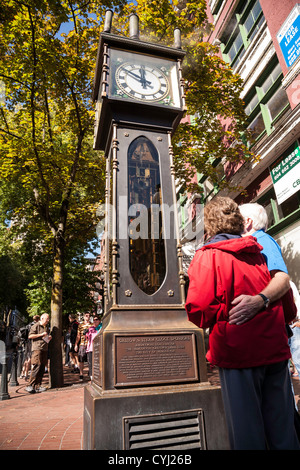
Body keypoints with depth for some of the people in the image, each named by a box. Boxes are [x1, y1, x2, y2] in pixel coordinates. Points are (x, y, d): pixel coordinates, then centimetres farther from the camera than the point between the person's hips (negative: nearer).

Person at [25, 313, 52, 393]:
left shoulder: (46, 327, 22)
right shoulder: (36, 326, -2)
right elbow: (30, 336, -11)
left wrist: (49, 338, 12)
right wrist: (41, 335, -14)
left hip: (45, 349, 7)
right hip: (37, 349, -7)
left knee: (42, 368, 5)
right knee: (37, 367, -14)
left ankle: (38, 386, 10)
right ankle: (30, 386, -8)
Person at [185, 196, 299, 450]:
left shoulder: (208, 255, -9)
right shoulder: (260, 254, 10)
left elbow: (199, 308, -18)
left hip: (238, 350, -6)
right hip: (275, 347, 6)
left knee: (246, 427, 8)